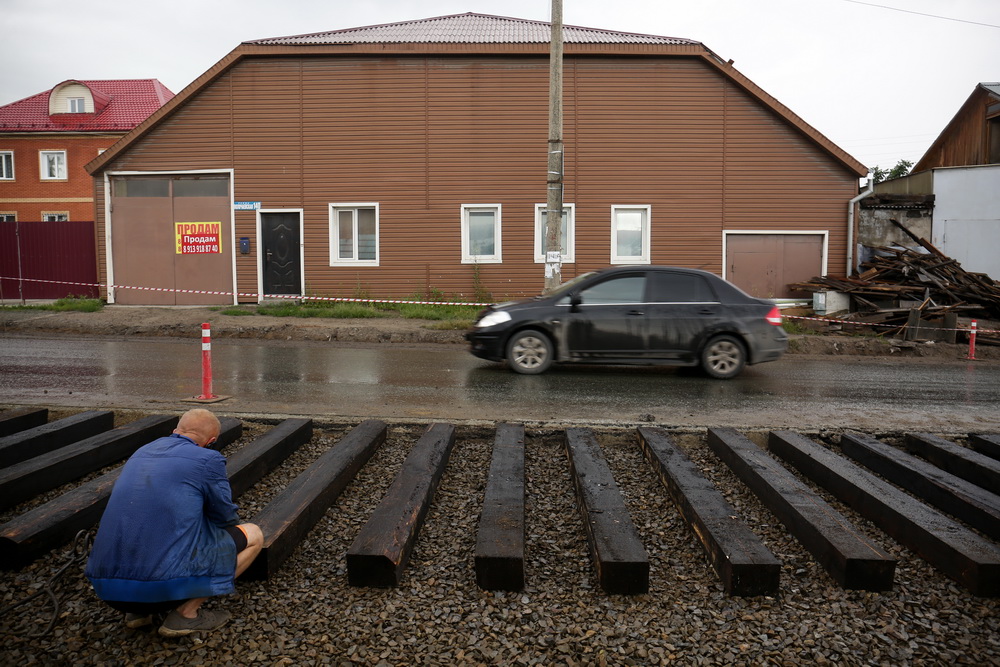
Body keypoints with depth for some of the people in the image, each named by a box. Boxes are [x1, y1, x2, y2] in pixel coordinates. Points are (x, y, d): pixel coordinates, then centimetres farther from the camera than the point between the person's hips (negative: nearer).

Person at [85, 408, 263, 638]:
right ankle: (186, 612, 3)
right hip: (167, 585, -7)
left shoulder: (140, 453, 18)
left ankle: (138, 609, 17)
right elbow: (227, 519, 8)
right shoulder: (208, 459, -3)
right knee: (253, 535, 10)